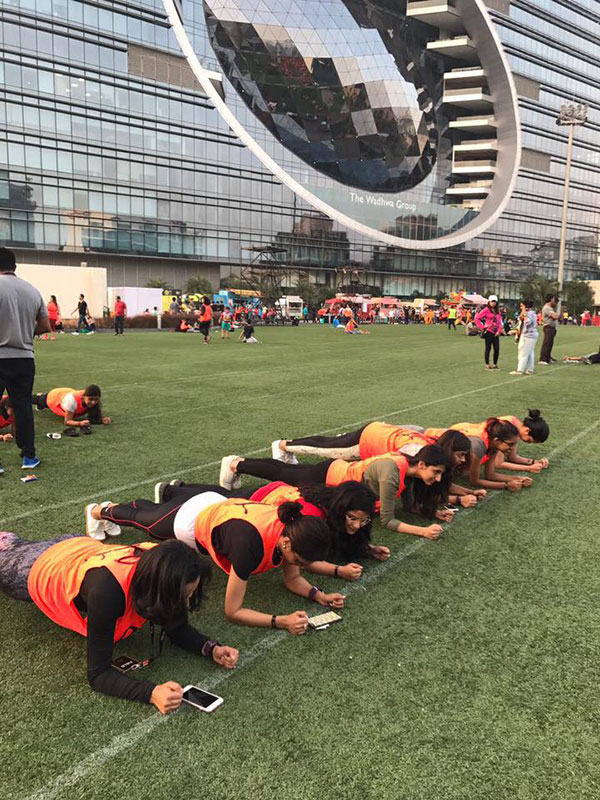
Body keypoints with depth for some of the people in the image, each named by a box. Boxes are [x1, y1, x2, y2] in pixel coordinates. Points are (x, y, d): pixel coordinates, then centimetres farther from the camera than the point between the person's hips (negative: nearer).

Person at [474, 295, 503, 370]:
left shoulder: (498, 311, 13)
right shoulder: (486, 310, -5)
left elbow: (499, 322, 14)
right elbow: (477, 318, -7)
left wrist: (499, 331, 0)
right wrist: (482, 327, -10)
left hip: (496, 333, 5)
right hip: (488, 332, -5)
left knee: (497, 349, 4)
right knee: (488, 348, 0)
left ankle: (495, 364, 16)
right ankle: (487, 365, 9)